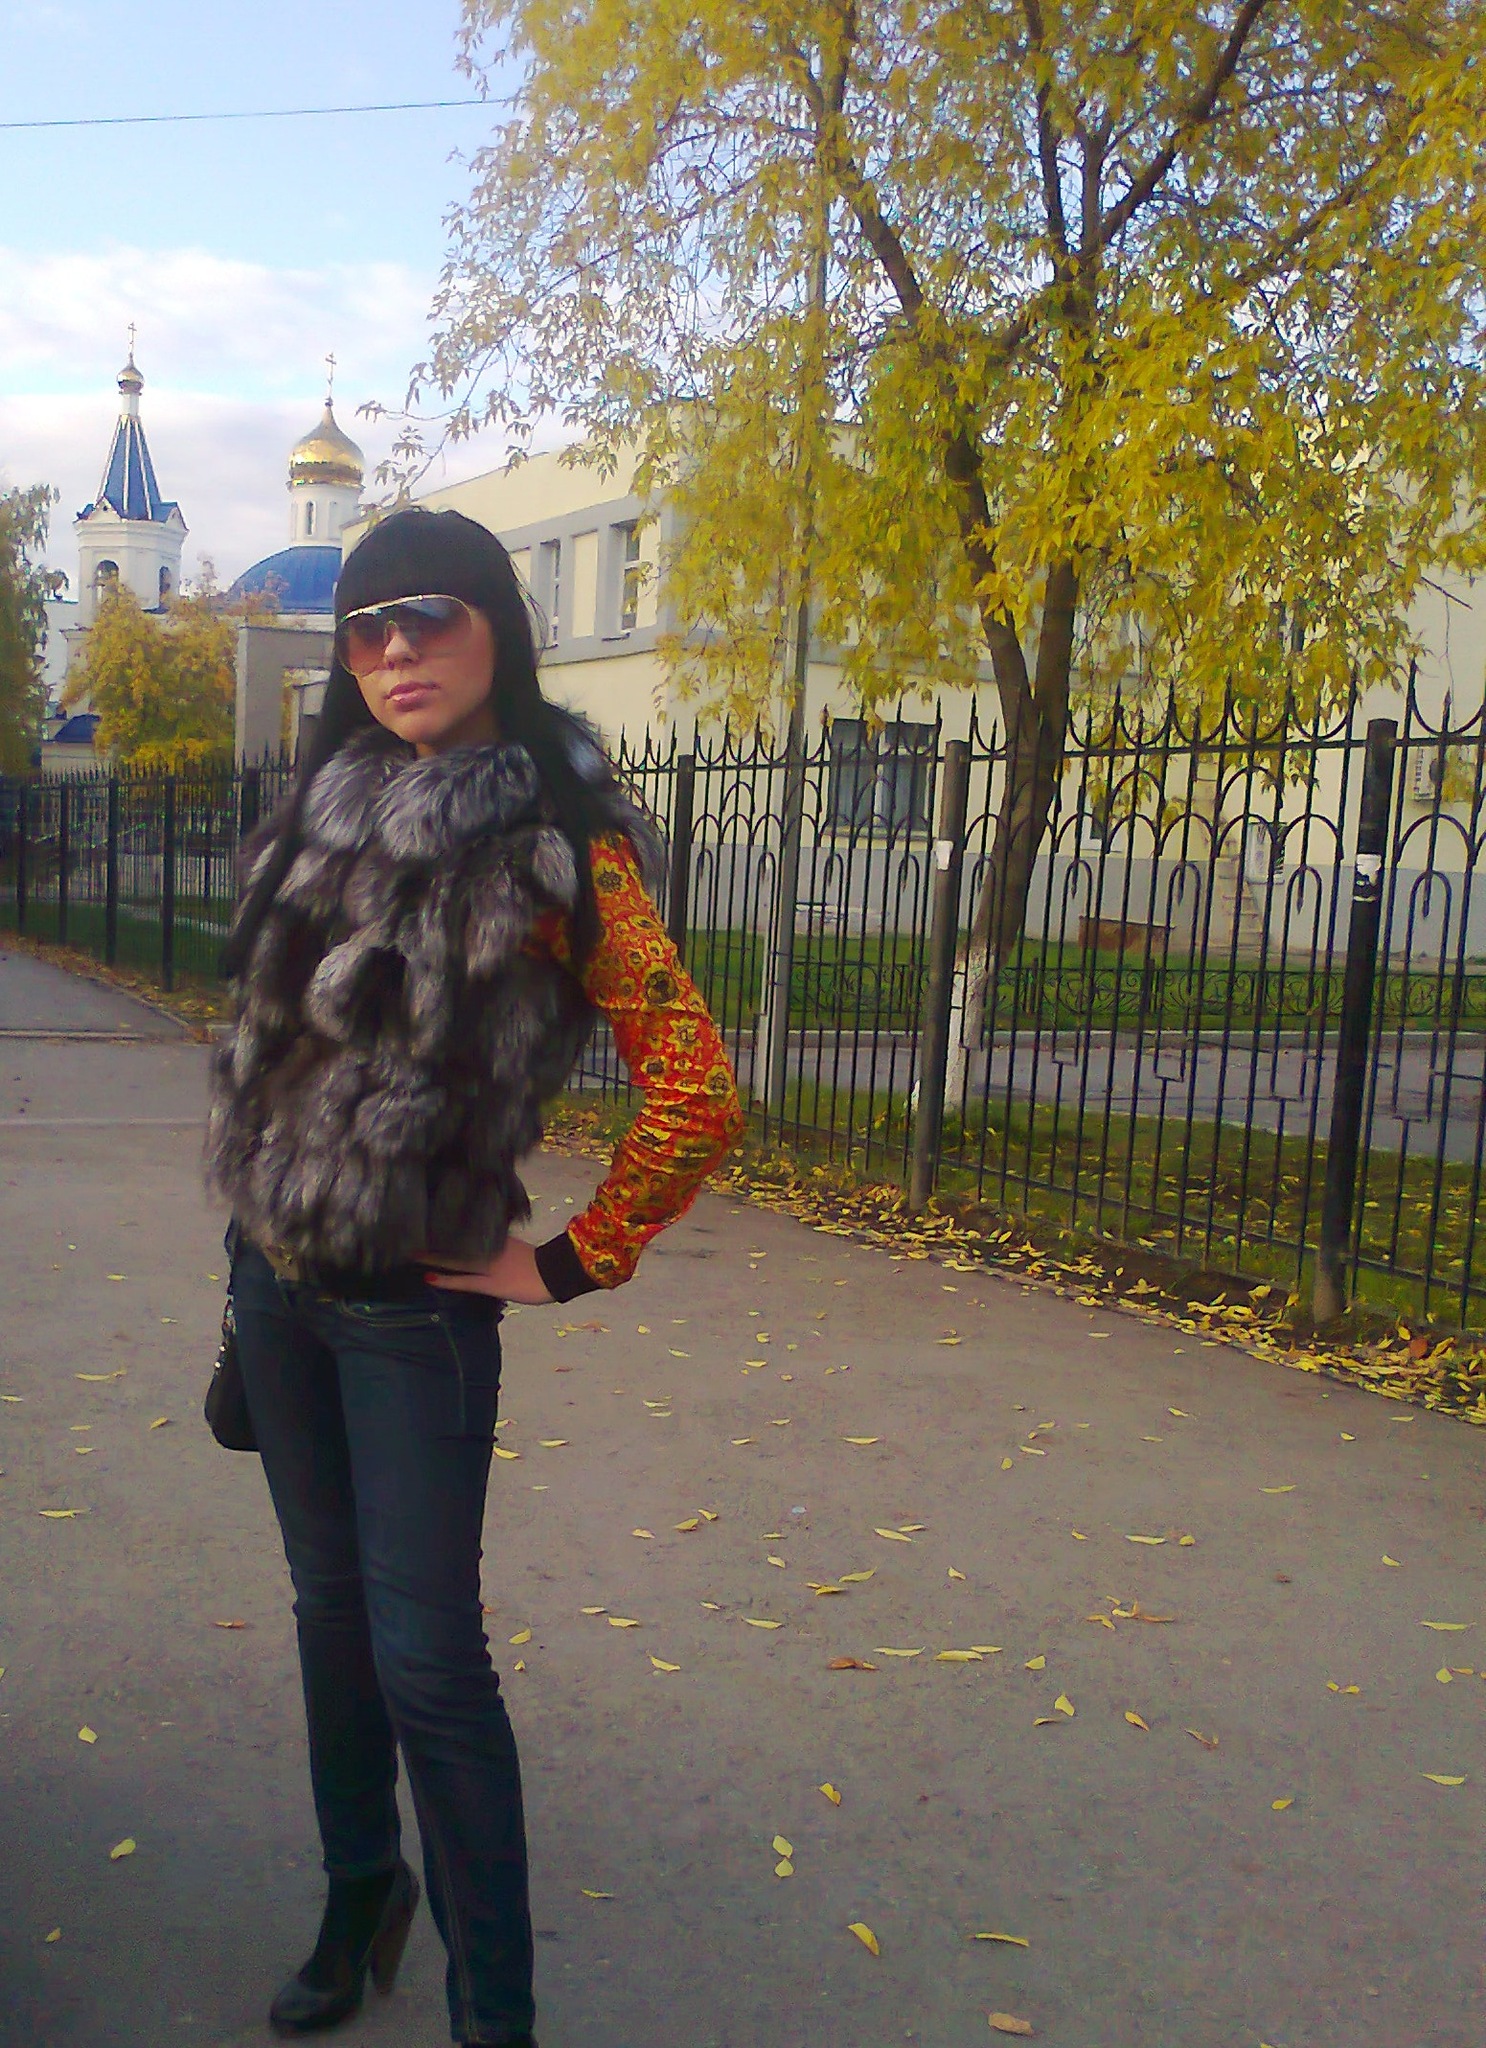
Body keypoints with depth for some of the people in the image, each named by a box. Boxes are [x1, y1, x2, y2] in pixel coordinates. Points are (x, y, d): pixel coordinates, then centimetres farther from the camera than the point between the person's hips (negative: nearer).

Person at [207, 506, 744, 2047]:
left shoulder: (558, 844, -14)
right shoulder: (330, 809, 4)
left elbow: (697, 1092, -17)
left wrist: (572, 1265, -12)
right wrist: (259, 1210, 13)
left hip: (414, 1300, -6)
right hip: (273, 1277, 6)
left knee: (424, 1659, -1)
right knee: (331, 1607, 19)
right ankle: (359, 1894, 40)